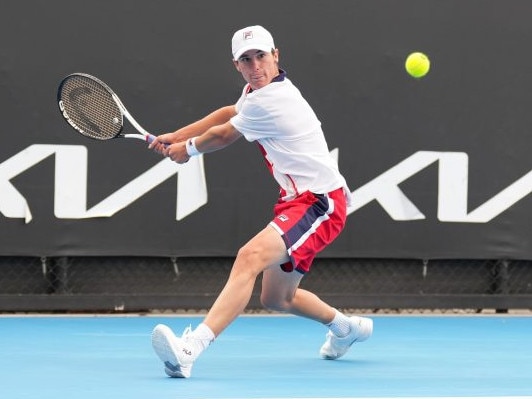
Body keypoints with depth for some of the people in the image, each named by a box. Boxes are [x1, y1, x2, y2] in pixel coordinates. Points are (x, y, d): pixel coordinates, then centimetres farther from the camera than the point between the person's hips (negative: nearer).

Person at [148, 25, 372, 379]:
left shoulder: (267, 102, -18)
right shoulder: (258, 91, 11)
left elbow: (223, 136, -1)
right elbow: (229, 114, 33)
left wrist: (188, 148, 19)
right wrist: (175, 136, 29)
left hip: (320, 203, -11)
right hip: (298, 200, 11)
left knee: (250, 258, -31)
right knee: (276, 298, 22)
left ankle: (190, 349, -48)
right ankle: (347, 328, 47)